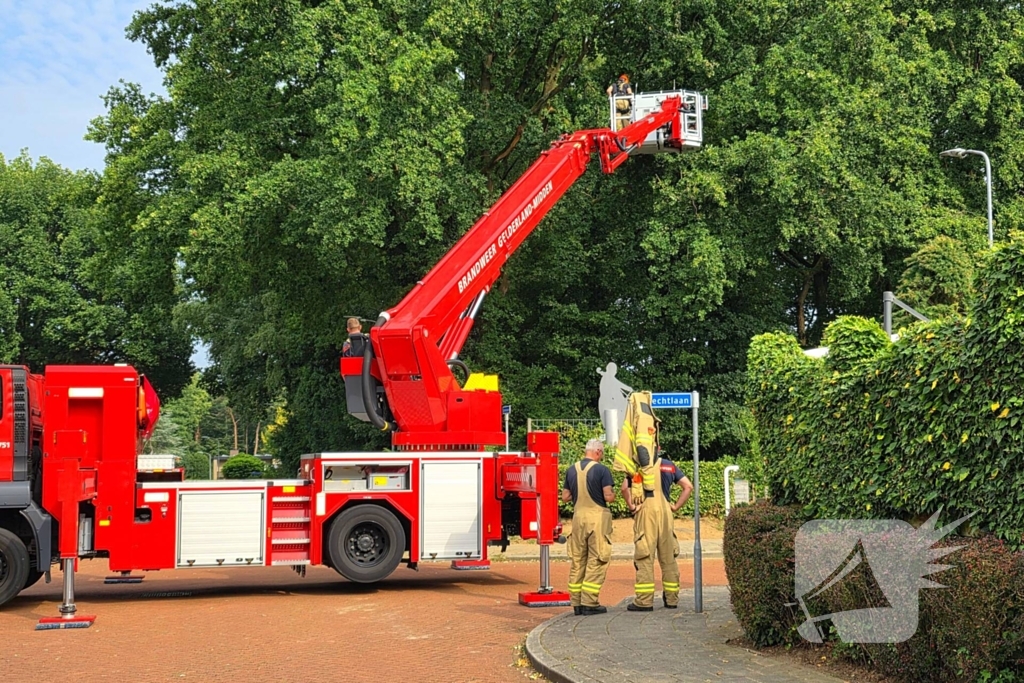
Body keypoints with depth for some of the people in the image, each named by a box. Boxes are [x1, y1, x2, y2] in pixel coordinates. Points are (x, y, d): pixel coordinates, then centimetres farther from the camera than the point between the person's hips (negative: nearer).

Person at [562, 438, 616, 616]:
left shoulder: (571, 470, 7)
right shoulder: (601, 470, -9)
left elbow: (565, 497, 11)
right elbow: (608, 496, -13)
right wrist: (613, 494, 9)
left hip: (578, 516, 5)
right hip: (597, 516, -5)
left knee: (577, 560, 10)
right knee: (596, 561, 0)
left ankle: (576, 602, 12)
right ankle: (589, 603, -3)